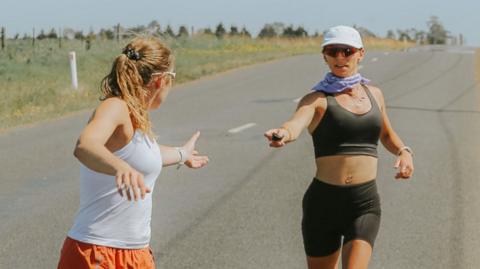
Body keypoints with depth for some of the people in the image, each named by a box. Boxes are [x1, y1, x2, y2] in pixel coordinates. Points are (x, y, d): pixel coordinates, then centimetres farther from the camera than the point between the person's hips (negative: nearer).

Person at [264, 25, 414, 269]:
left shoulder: (374, 94, 11)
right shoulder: (317, 99, -4)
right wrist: (283, 134, -50)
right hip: (324, 201, -2)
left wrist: (404, 151, 8)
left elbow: (386, 135, 29)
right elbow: (296, 123, -27)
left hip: (365, 203, 2)